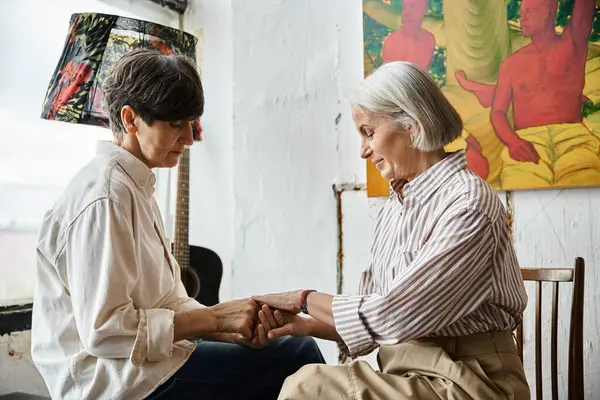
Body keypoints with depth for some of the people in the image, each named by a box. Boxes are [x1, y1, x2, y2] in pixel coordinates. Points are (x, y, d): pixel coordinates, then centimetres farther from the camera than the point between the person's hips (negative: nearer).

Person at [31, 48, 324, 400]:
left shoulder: (136, 186, 12)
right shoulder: (106, 194, -17)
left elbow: (166, 301, 10)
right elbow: (103, 329, -21)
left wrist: (233, 328, -5)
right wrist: (213, 317, -16)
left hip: (143, 358, 9)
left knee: (298, 347, 5)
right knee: (299, 357, -18)